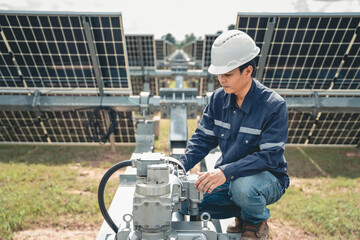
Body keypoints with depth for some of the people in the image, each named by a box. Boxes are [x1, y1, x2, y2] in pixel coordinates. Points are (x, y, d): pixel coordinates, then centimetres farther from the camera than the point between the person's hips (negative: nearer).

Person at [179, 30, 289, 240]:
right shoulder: (219, 99, -5)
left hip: (268, 177, -4)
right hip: (228, 176, 5)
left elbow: (270, 156, -26)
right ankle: (242, 214, 13)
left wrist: (226, 172, -39)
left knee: (243, 187, -39)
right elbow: (203, 139, -2)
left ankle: (257, 222, 1)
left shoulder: (274, 105, -21)